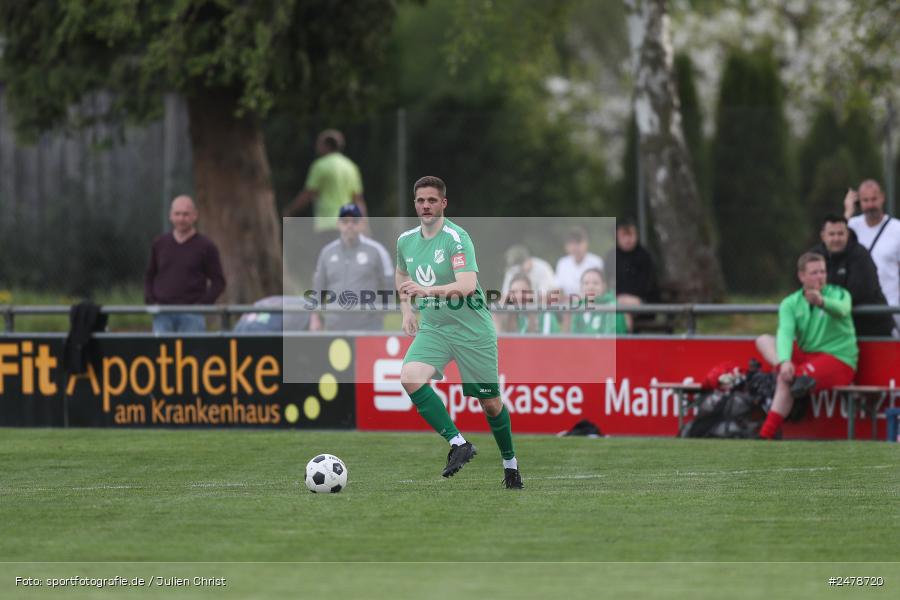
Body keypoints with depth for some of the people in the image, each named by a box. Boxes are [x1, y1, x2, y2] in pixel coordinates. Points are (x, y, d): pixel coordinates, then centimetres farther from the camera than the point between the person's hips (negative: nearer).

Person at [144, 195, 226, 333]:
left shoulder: (205, 246, 3)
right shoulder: (160, 244, 12)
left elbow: (218, 282, 2)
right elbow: (149, 277, 19)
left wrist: (202, 304, -11)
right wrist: (150, 301, 2)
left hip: (191, 316, -2)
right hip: (163, 315, 2)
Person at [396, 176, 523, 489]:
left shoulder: (456, 238, -17)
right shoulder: (406, 240, 3)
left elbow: (467, 285, -31)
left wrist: (428, 290, -44)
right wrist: (406, 309, 13)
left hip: (472, 330, -5)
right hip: (432, 328, 5)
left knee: (490, 403, 4)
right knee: (410, 377, -24)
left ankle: (510, 463, 28)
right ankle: (458, 443, -18)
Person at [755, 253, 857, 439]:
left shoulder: (839, 294, -1)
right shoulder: (790, 303, 6)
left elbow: (841, 310, -27)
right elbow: (785, 331, -13)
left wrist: (821, 302, -51)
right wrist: (784, 361, -33)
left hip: (839, 360, -5)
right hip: (805, 356, 5)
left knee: (785, 381, -28)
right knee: (764, 340, -10)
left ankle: (766, 437, -31)